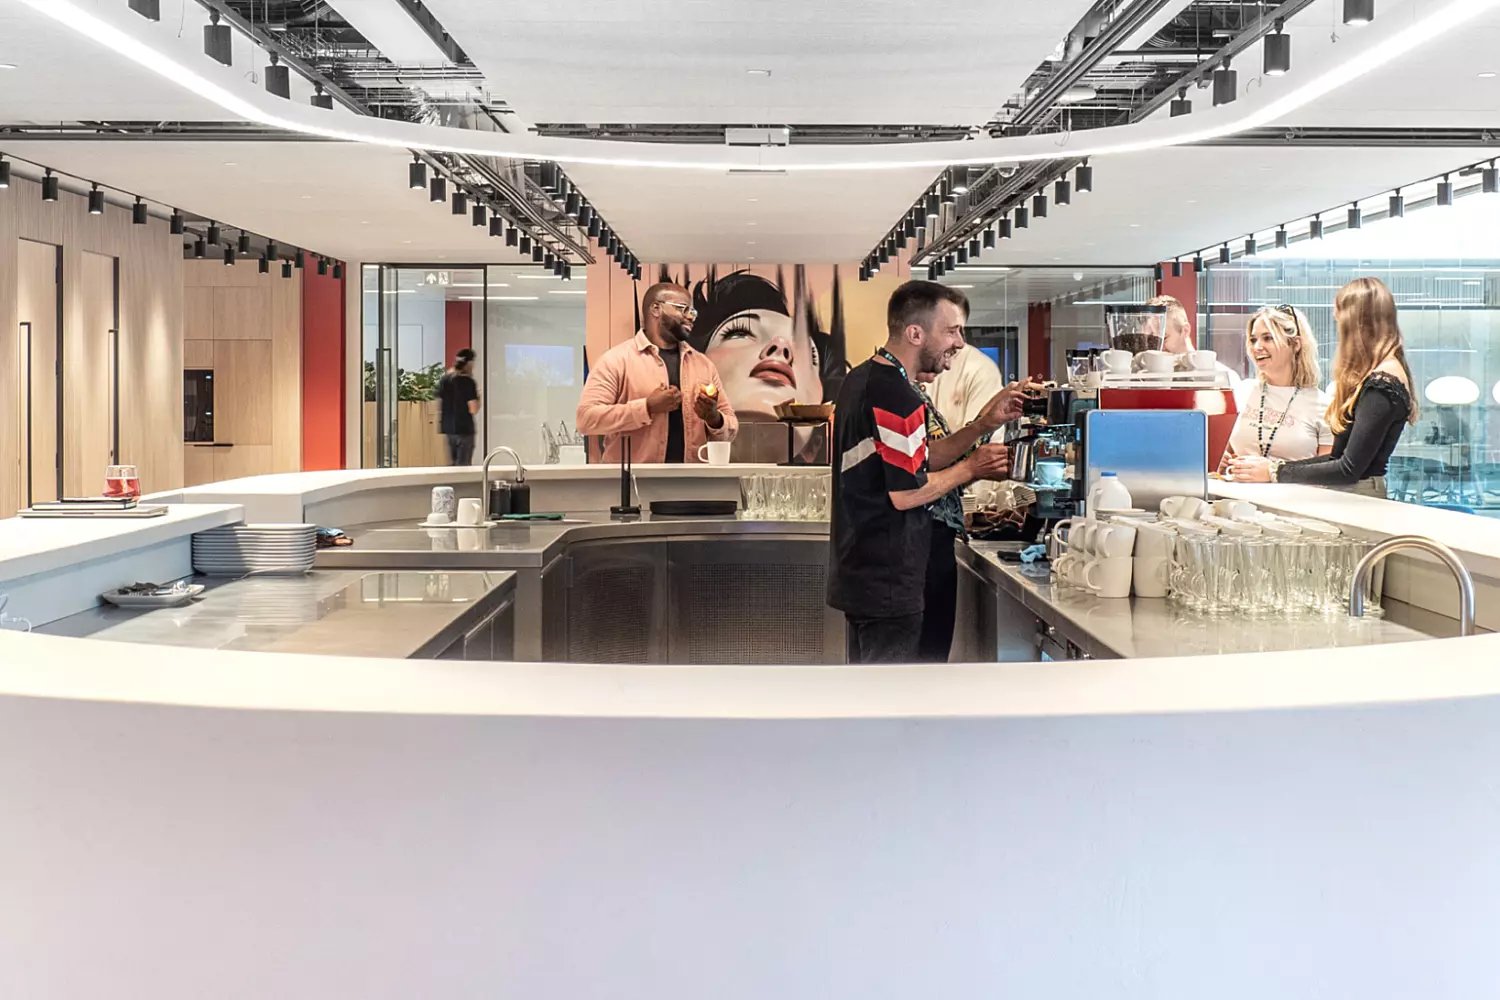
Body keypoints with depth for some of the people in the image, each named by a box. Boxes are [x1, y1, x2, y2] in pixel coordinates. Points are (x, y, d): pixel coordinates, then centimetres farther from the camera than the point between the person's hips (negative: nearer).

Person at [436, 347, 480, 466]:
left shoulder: (444, 378, 7)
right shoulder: (468, 381, -13)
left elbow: (439, 406, 11)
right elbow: (473, 409, -16)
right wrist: (477, 397, 0)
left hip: (448, 428, 7)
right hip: (464, 429, -7)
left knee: (453, 464, 15)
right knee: (463, 466, -2)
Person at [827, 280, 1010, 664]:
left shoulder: (861, 380, 11)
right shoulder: (898, 398, -20)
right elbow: (906, 493, -21)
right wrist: (971, 468, -8)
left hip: (857, 572, 10)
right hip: (888, 585, -10)